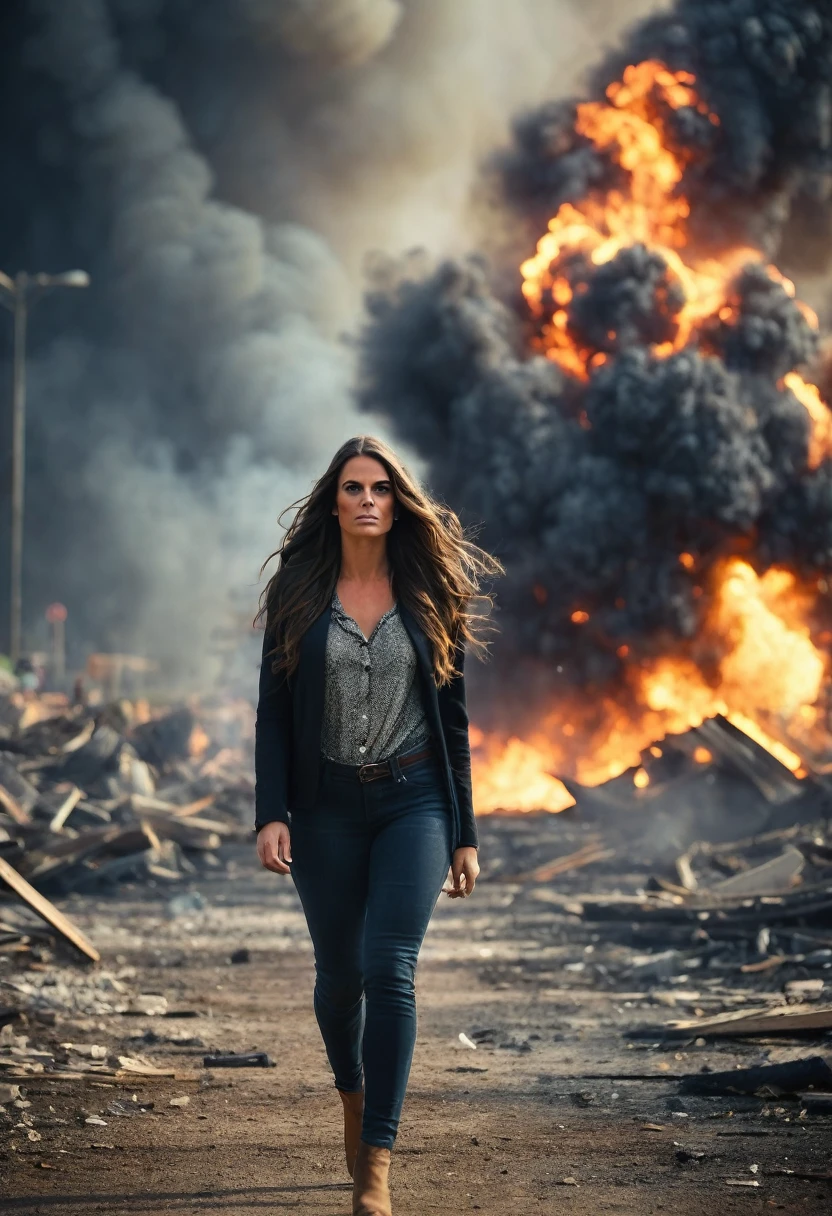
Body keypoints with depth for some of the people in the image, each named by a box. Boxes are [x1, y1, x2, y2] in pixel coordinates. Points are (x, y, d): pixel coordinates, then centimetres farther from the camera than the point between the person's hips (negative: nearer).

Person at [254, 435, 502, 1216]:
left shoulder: (429, 597, 3)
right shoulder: (298, 594, 2)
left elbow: (451, 719, 6)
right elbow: (273, 712, 0)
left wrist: (464, 834, 5)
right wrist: (270, 815, -11)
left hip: (412, 801, -1)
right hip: (326, 807, 1)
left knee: (389, 970, -15)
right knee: (338, 974, 11)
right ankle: (353, 1097, 42)